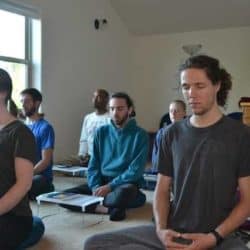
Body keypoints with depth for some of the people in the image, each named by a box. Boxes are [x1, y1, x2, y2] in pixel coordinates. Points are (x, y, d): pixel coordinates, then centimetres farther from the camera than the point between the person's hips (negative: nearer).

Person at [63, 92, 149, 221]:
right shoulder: (101, 132, 8)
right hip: (100, 183, 5)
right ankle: (110, 208, -19)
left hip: (125, 184, -4)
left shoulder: (140, 135, -5)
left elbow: (135, 171, -12)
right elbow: (93, 165, 6)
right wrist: (96, 187, -13)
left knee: (122, 194, -40)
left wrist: (109, 187, -20)